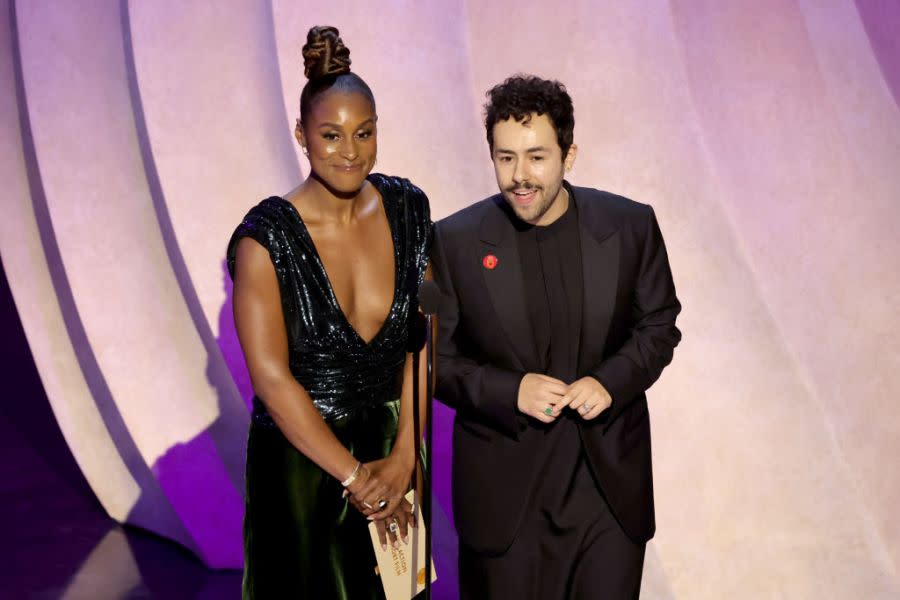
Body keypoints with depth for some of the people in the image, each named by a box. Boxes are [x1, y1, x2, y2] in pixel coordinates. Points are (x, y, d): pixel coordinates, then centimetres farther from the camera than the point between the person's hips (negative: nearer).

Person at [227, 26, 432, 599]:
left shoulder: (407, 208, -6)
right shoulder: (267, 237, -18)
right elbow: (272, 379, -19)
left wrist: (403, 453, -10)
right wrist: (354, 476, -14)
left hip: (393, 445, 4)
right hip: (302, 456, -4)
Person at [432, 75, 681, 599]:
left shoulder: (630, 225, -5)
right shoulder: (456, 241, -9)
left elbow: (659, 325, 6)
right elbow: (436, 358, -3)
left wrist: (613, 381, -13)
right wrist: (510, 391, -19)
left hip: (612, 483, 2)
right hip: (504, 491, -1)